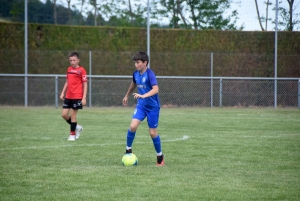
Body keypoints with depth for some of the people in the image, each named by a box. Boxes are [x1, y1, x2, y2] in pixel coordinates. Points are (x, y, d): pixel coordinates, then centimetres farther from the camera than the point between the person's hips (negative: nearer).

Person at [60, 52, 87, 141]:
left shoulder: (81, 70, -8)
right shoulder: (69, 69, 11)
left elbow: (85, 84, -8)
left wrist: (84, 98, -13)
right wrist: (63, 93, 16)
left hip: (77, 97, -6)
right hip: (68, 96, 6)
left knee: (73, 114, -3)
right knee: (64, 114, 2)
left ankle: (72, 134, 10)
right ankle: (77, 127, 24)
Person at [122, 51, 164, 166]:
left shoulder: (150, 74, -20)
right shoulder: (136, 74, 0)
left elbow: (156, 89, -33)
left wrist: (143, 96, -46)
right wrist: (127, 95, 36)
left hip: (153, 106, -5)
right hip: (141, 105, 5)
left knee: (152, 132, 0)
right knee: (133, 126, -15)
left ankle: (160, 156, 19)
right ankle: (128, 150, 4)